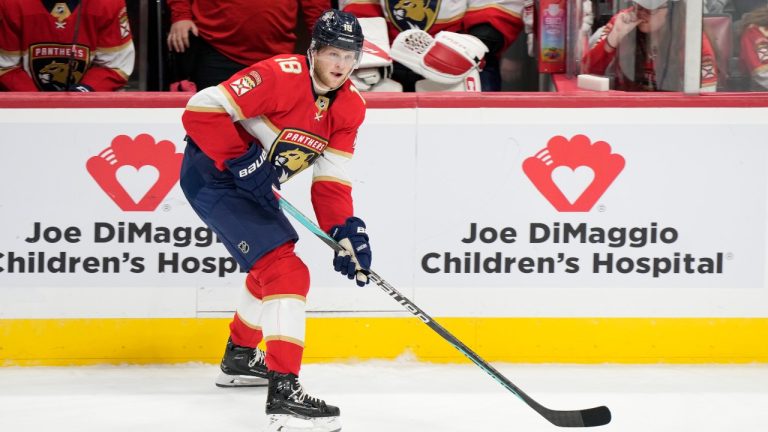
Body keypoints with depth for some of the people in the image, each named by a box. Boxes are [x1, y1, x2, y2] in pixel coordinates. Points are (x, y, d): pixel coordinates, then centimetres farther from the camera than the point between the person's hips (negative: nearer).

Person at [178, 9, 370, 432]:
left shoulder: (350, 107, 0)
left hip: (252, 183, 10)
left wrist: (344, 229, -13)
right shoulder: (281, 76, -25)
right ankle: (283, 390, -25)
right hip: (211, 175, -10)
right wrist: (242, 160, -29)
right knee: (285, 271, -20)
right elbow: (201, 110, -28)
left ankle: (240, 357, 52)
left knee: (275, 263, 30)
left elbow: (329, 179, 1)